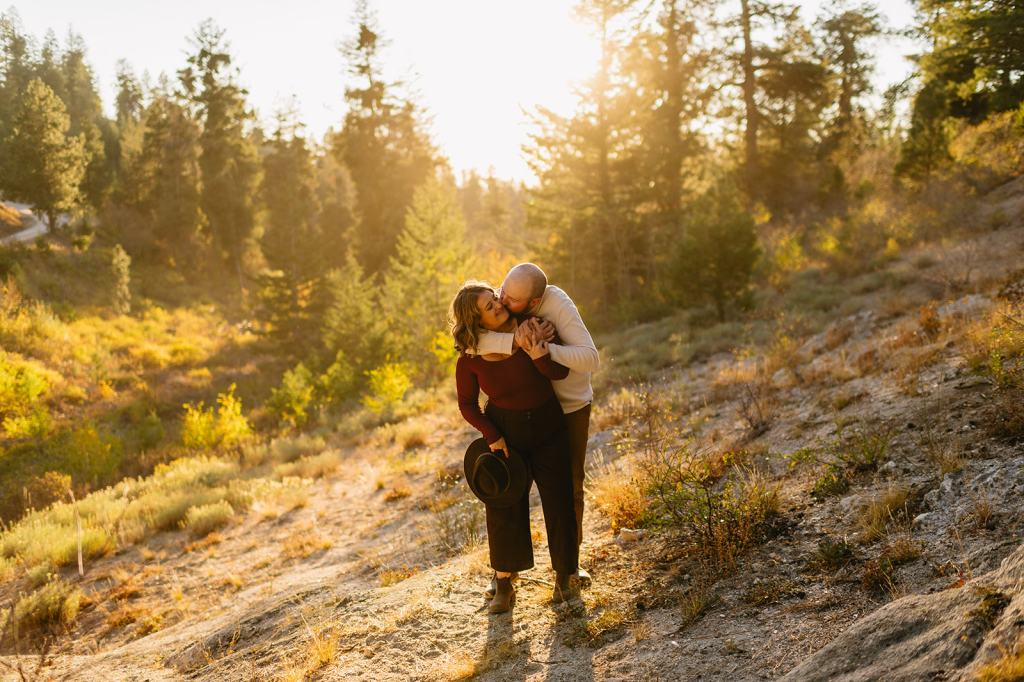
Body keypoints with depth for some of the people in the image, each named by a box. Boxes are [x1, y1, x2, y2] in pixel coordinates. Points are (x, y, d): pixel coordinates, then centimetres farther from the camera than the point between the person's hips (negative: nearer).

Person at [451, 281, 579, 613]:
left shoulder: (527, 331, -13)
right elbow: (467, 405, -1)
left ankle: (563, 576, 21)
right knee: (505, 508, 3)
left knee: (558, 502, 3)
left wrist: (536, 352, -33)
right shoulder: (469, 360, -13)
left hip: (548, 428, 1)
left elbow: (560, 372, -16)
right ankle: (503, 585, 15)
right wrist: (491, 436, -11)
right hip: (505, 433, 0)